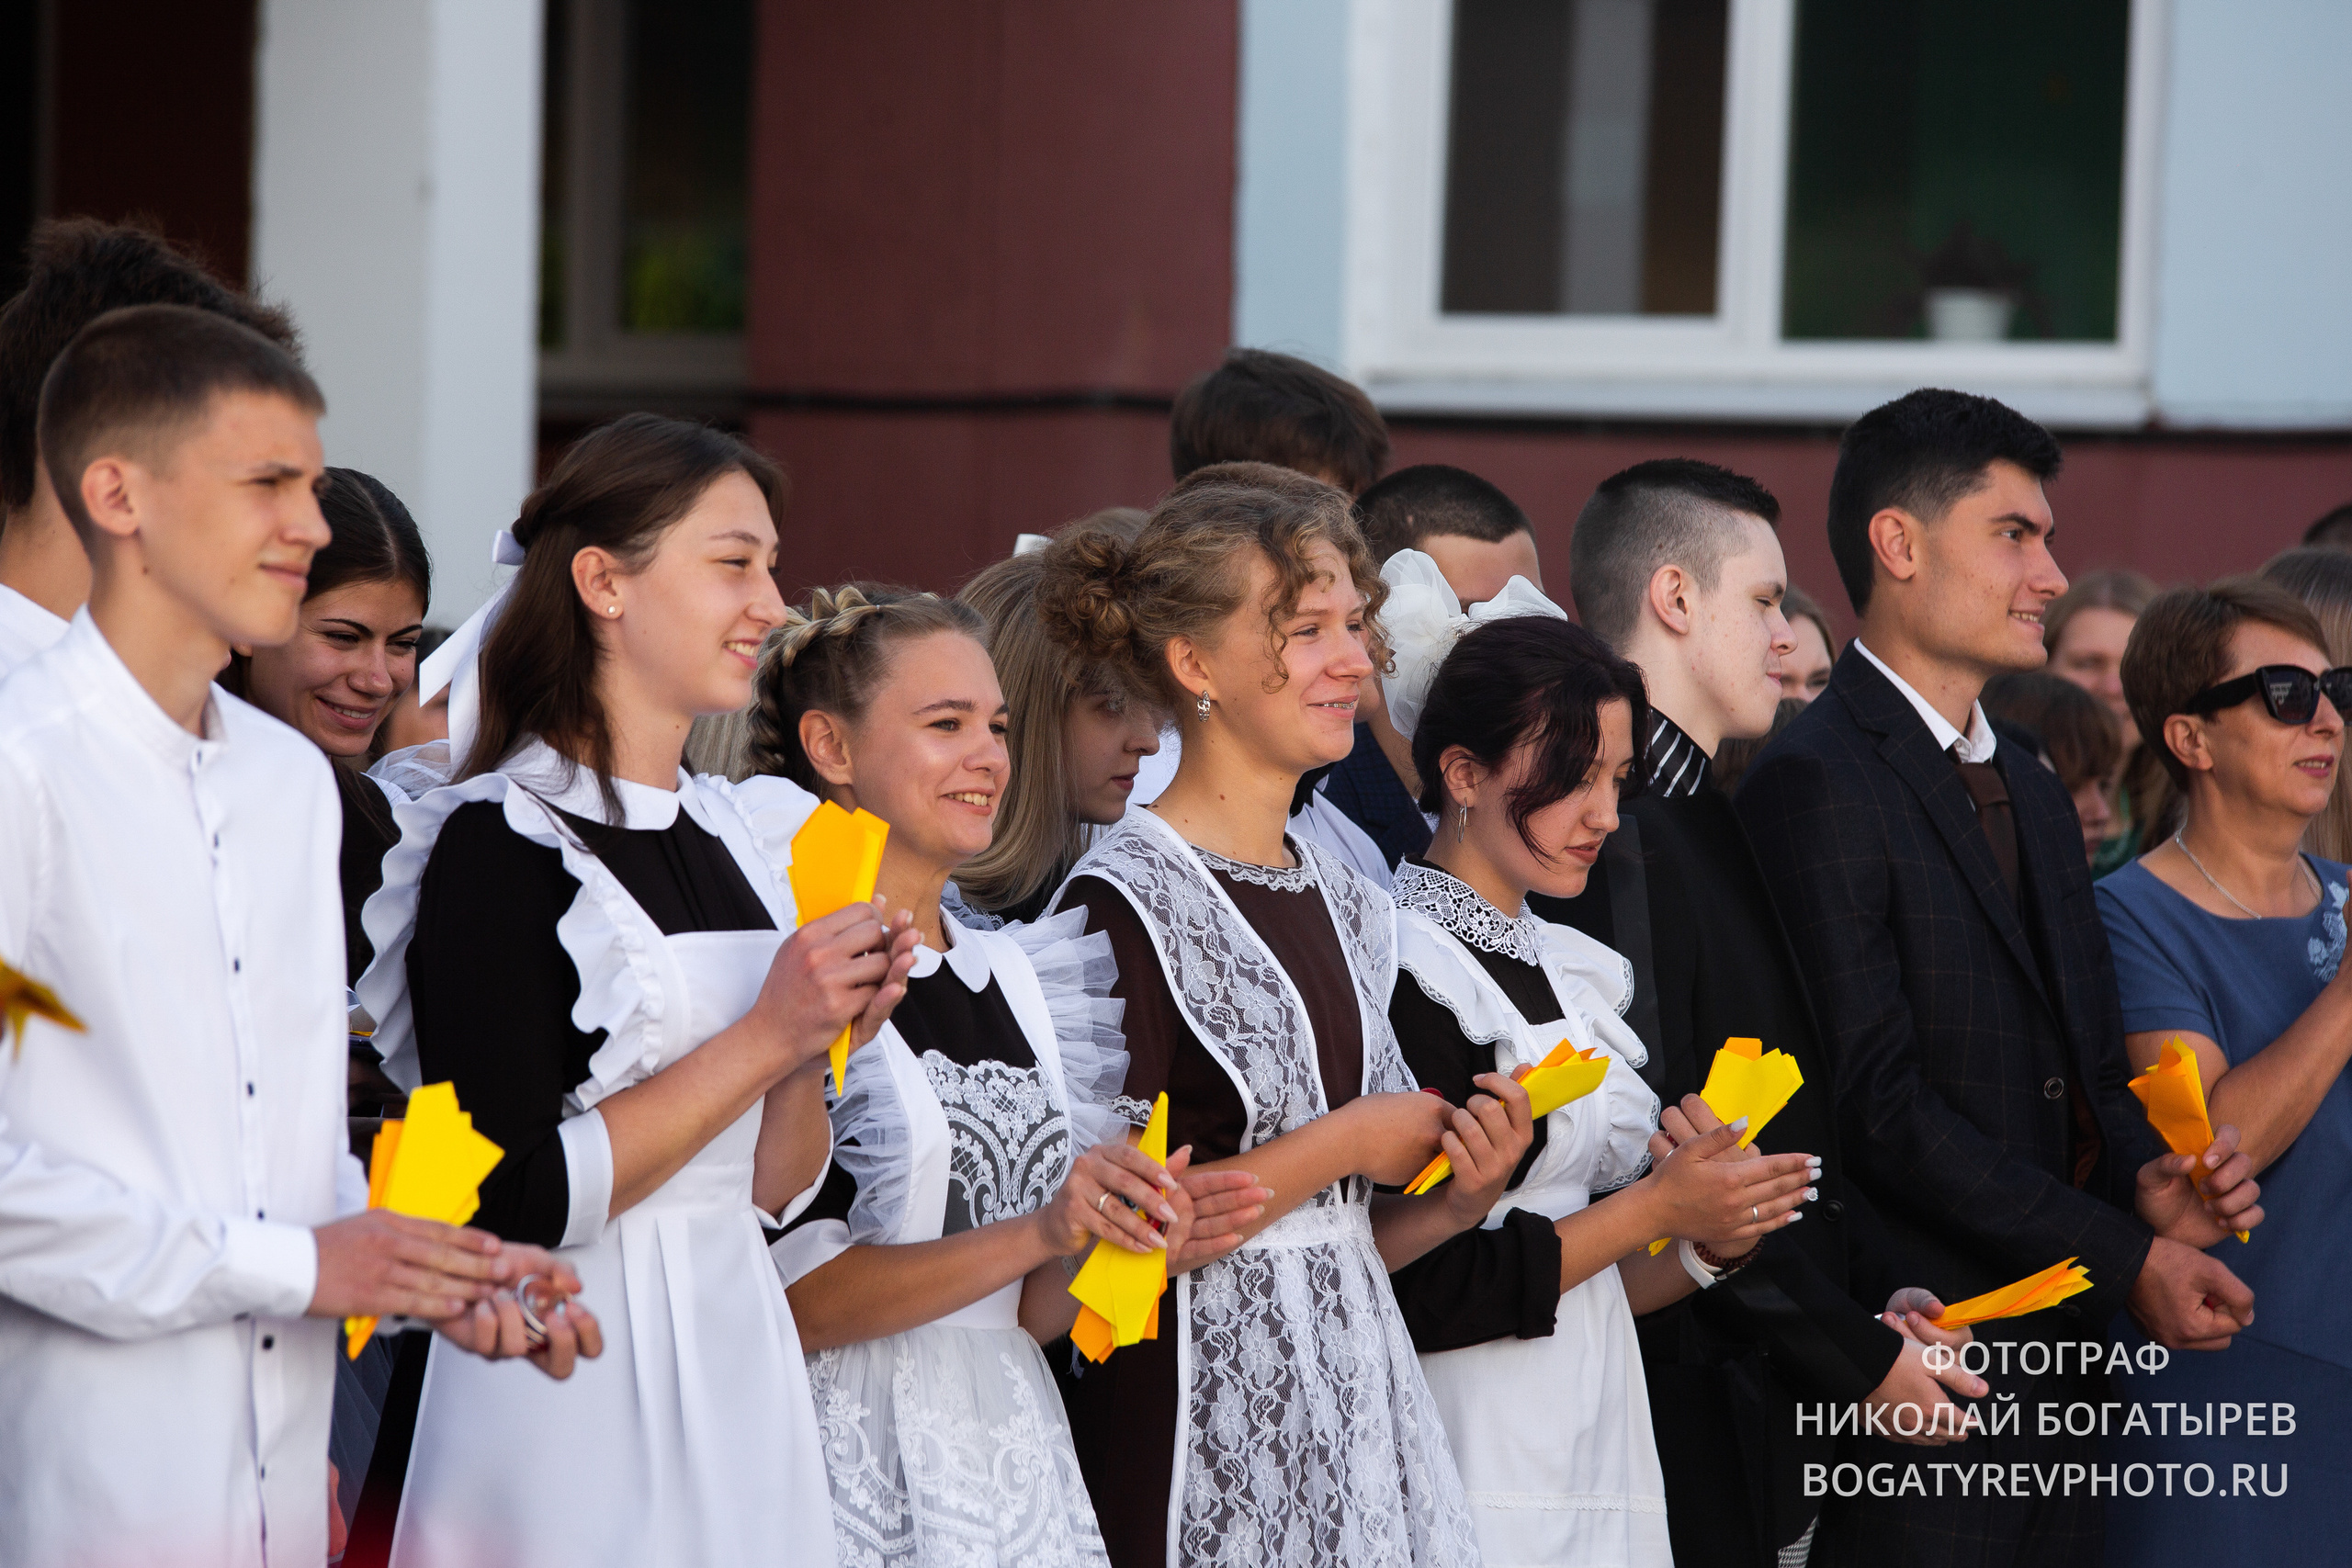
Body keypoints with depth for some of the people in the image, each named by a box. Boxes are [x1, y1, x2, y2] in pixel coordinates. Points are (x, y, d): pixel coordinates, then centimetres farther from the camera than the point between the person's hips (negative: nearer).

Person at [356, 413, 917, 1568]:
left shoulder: (742, 837, 11)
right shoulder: (500, 845, -12)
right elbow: (510, 1203, -20)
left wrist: (820, 1048, -5)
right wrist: (764, 1037, -17)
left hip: (740, 1358, 7)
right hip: (579, 1378, -7)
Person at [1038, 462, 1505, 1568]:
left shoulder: (1349, 907, 14)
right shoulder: (1124, 904, -11)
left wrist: (1460, 1199, -1)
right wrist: (1341, 1145, -11)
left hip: (1355, 1390, 7)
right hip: (1200, 1424, -7)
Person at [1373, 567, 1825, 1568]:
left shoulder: (1566, 967, 14)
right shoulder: (1409, 974, -12)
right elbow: (1418, 1297, -18)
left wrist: (1708, 1242, 0)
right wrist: (1655, 1206, -12)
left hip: (1600, 1453, 8)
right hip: (1484, 1478, -8)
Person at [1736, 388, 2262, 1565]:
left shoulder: (2036, 796, 20)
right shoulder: (1815, 784, -10)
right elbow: (1875, 1102, -17)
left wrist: (2144, 1180, -2)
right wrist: (2124, 1259, -16)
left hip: (2060, 1378, 8)